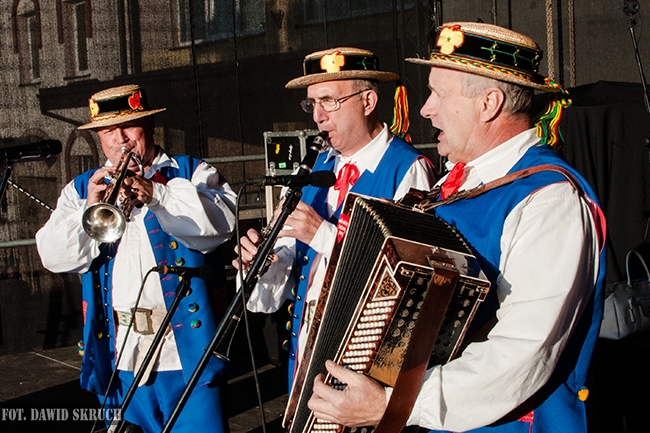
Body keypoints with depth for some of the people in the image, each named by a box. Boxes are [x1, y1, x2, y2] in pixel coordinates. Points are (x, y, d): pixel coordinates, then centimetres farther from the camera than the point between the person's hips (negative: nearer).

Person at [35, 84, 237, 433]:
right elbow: (54, 257, 3)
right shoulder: (81, 189, 15)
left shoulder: (194, 173, 7)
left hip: (187, 349, -2)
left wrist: (156, 195, -23)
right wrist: (89, 208, -13)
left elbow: (221, 222, -12)